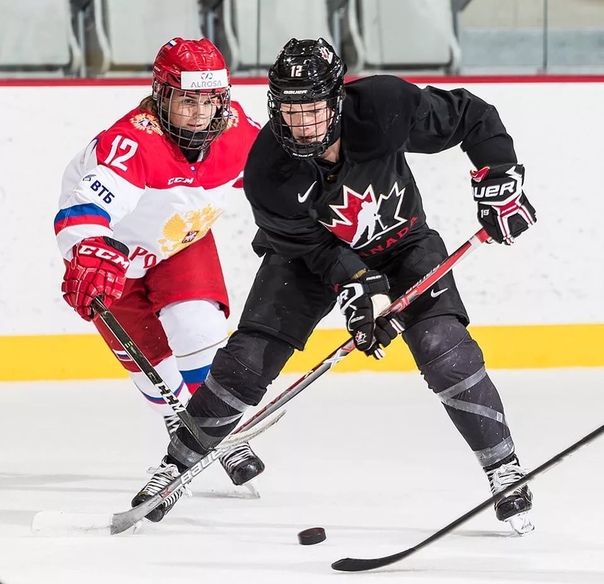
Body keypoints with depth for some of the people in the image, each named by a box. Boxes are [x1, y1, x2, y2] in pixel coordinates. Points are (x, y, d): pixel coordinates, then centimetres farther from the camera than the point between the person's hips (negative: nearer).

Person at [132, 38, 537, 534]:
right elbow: (316, 247, -22)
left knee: (444, 348, -19)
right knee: (248, 358, -9)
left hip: (400, 241, 0)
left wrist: (500, 178, -21)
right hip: (309, 253, 0)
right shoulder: (267, 172, -31)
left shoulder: (385, 107, -33)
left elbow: (472, 116, -17)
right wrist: (361, 289, -34)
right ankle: (178, 463, 9)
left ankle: (504, 469, -6)